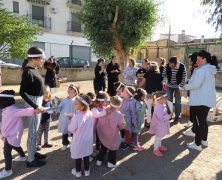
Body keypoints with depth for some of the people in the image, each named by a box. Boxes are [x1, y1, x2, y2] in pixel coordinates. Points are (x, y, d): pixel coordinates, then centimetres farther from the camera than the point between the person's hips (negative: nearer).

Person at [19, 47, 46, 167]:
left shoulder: (33, 69, 5)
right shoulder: (28, 72, -21)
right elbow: (22, 92, -24)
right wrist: (35, 106, -24)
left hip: (38, 101, 9)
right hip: (33, 102, -9)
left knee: (35, 130, 20)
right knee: (33, 131, 2)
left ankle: (33, 152, 36)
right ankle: (30, 160, 17)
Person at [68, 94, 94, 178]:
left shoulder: (76, 117, -31)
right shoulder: (90, 114, -15)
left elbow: (71, 130, -18)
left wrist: (71, 121, -2)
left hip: (79, 141, -4)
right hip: (87, 139, 4)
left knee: (78, 156, 18)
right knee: (86, 155, 22)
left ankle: (78, 171, 38)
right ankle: (87, 170, 40)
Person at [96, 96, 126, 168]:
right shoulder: (119, 115, -26)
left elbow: (99, 123, -4)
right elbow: (122, 126, -13)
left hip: (103, 134, 4)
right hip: (113, 136, -4)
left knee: (103, 147, 25)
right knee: (112, 149, 19)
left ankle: (99, 160, 37)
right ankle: (111, 162, 33)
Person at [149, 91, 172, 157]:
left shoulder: (162, 105, -1)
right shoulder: (158, 108, -33)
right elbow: (161, 118, -32)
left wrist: (168, 115, 2)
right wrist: (169, 116, -25)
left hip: (162, 124, 9)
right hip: (159, 125, -9)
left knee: (160, 136, 26)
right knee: (158, 137, 6)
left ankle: (159, 146, 45)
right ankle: (155, 149, 23)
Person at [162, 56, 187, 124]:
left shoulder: (182, 67, -20)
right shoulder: (167, 66, -15)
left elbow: (184, 78, -13)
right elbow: (163, 75, -2)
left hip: (178, 86, -2)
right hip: (169, 86, 2)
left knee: (177, 102, 6)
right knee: (169, 101, 10)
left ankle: (177, 117, 20)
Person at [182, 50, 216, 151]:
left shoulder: (201, 70, -18)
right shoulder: (210, 70, 13)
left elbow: (196, 84, -27)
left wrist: (186, 87, -9)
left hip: (200, 101, -10)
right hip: (208, 100, 10)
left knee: (198, 122, 0)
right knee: (203, 121, 21)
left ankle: (197, 144, 11)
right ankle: (204, 140, 35)